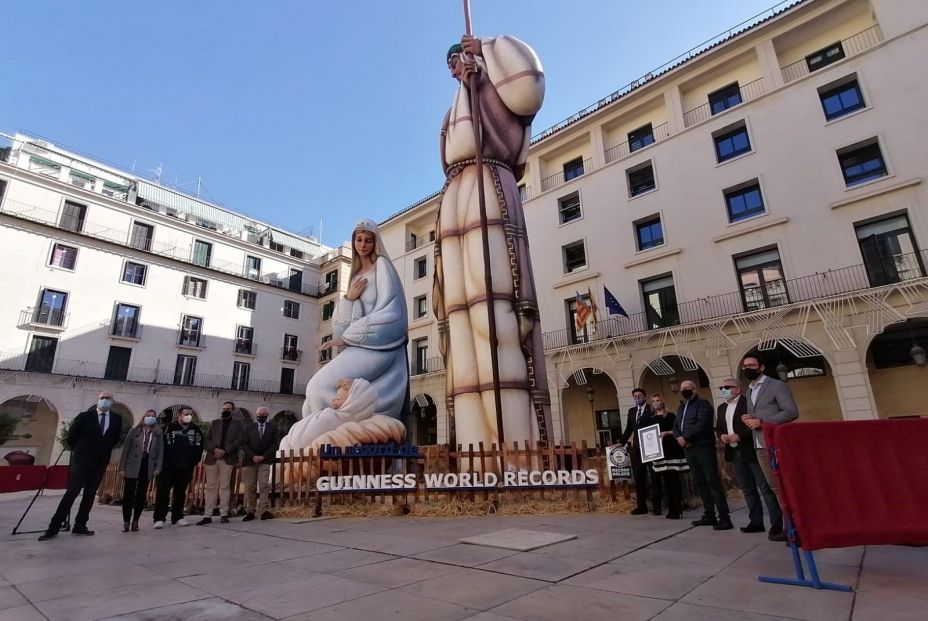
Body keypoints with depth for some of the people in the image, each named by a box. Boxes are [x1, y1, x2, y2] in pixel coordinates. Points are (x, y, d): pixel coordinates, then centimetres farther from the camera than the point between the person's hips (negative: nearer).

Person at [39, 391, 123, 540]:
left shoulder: (117, 419, 2)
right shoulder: (85, 416, -6)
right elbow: (71, 436, 2)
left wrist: (104, 450, 8)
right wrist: (78, 450, 8)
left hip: (100, 462, 3)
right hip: (81, 460, -3)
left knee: (90, 495, 8)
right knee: (72, 492, -7)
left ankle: (79, 526, 16)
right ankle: (54, 527, 1)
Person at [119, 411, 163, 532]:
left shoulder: (157, 433, 5)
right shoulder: (134, 431, 2)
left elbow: (160, 451, 2)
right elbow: (126, 449, 2)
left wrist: (157, 468, -7)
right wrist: (122, 467, -4)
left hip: (147, 466, 1)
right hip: (132, 466, -1)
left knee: (141, 495, 6)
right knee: (128, 494, 2)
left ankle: (135, 521, 16)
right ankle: (126, 522, 13)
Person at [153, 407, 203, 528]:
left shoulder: (195, 430, 6)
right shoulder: (171, 427, -5)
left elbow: (199, 446, 8)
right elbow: (164, 445, -9)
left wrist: (194, 462, 1)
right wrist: (166, 462, -11)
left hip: (186, 468, 4)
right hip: (169, 467, -4)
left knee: (180, 493, 11)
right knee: (162, 492, -3)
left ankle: (177, 517, 20)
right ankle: (159, 518, 6)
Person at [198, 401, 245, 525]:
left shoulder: (238, 424, 8)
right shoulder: (214, 423, 16)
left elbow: (240, 440, -3)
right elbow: (206, 439, 7)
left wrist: (225, 451, -13)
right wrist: (214, 449, -11)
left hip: (228, 458, -2)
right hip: (212, 458, 2)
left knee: (225, 487, -1)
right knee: (211, 487, 4)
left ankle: (223, 514, 3)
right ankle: (207, 515, 8)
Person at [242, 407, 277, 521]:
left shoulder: (272, 428, 9)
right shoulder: (250, 428, 12)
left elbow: (274, 445, 3)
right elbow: (245, 444, 4)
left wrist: (263, 456, -9)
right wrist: (253, 456, -10)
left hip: (265, 461, -2)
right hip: (250, 460, 2)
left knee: (264, 485, -11)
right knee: (250, 486, 2)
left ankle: (264, 511, -14)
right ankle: (250, 512, 8)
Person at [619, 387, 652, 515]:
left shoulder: (651, 409, -4)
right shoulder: (631, 411, 14)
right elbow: (628, 429, 16)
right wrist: (621, 443, 9)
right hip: (636, 447, 6)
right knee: (638, 477, 9)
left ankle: (657, 506, 11)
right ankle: (641, 506, 16)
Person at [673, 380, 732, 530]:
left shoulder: (702, 404, -6)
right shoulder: (681, 407, 20)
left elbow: (701, 426, -19)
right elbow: (676, 426, 15)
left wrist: (685, 437, -15)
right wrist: (679, 438, -5)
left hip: (704, 448, -8)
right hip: (688, 449, 8)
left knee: (713, 482, -8)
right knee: (700, 483, 12)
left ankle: (724, 518, -5)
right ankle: (709, 515, 20)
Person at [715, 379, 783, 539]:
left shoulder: (749, 403, -8)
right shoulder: (721, 408, 16)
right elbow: (718, 427, 20)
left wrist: (740, 436, -21)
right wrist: (721, 436, -1)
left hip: (752, 451, -7)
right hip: (734, 453, 7)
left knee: (765, 488, -3)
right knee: (747, 489, 13)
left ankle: (776, 524, 4)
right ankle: (756, 522, 21)